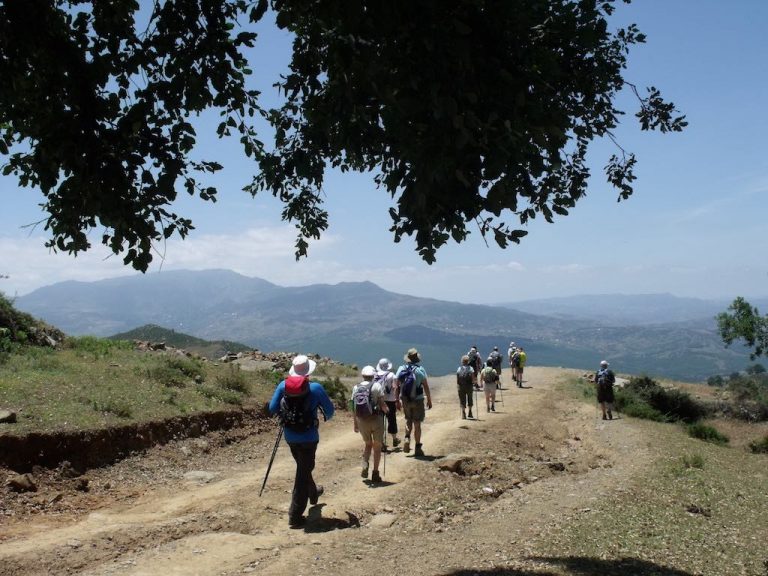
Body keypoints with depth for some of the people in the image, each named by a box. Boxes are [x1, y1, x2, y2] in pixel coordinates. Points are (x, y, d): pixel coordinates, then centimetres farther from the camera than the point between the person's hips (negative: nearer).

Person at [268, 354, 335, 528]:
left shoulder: (283, 385, -7)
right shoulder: (315, 388, -15)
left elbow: (272, 409, -3)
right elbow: (330, 410, -6)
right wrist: (326, 417, 18)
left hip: (290, 435, 5)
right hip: (308, 437, -4)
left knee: (303, 467, 27)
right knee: (303, 472, 4)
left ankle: (313, 492, 51)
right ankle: (295, 515, 4)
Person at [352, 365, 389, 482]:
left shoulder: (356, 388, 3)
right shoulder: (376, 386, -8)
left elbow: (353, 408, 4)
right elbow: (382, 404, -12)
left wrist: (355, 424, 12)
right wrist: (386, 410, 11)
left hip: (362, 421, 3)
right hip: (376, 419, -3)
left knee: (368, 444, 23)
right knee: (377, 446, 12)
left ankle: (365, 466, 4)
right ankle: (375, 473, 13)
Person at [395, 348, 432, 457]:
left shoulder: (401, 369, -2)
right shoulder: (420, 370, -10)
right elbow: (426, 387, -10)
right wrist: (429, 400, 0)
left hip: (405, 400, 3)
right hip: (418, 400, -2)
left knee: (408, 420, 23)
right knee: (417, 423, 7)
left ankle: (407, 438, 1)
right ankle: (418, 447, 11)